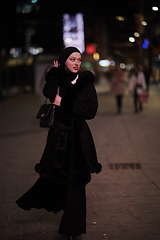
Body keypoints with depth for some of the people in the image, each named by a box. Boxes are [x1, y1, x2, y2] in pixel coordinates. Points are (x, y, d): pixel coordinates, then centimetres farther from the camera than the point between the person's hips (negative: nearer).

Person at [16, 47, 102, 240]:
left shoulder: (87, 82, 1)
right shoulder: (57, 79, 3)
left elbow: (91, 111, -10)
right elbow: (49, 92, -21)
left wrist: (64, 104, -13)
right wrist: (56, 72, -9)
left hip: (79, 138, 0)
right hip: (59, 135, 1)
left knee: (75, 182, 1)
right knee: (53, 176, 11)